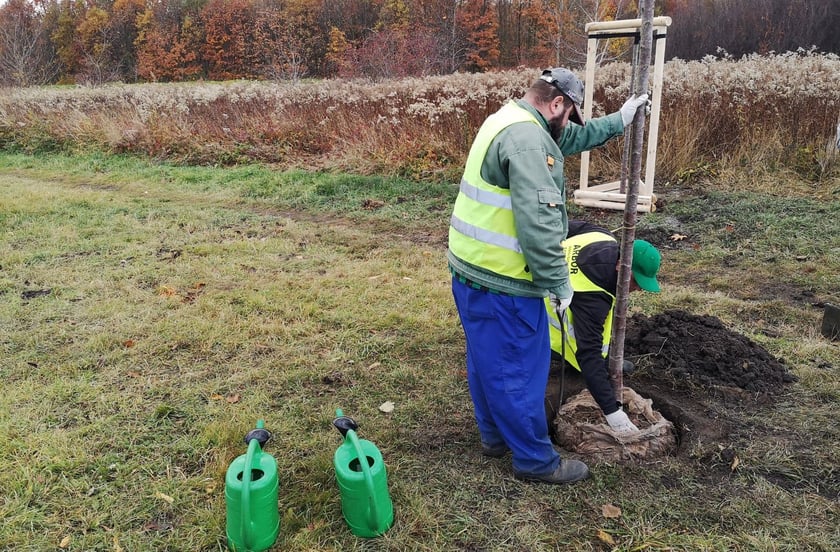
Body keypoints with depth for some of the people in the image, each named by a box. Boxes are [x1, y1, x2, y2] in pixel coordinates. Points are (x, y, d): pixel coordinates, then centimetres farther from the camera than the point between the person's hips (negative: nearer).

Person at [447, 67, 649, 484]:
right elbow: (539, 219, -27)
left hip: (471, 268, 11)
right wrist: (557, 281, -19)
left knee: (487, 361, 22)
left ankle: (495, 436, 39)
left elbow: (574, 138, 30)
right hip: (501, 282, -11)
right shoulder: (527, 140, -21)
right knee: (520, 371, 3)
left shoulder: (509, 121, 14)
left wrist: (619, 120, 31)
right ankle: (535, 460, 20)